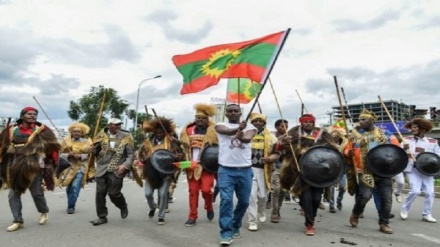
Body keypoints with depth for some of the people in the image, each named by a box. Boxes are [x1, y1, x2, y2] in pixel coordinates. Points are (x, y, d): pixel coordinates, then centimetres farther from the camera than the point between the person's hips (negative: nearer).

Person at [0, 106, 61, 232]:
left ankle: (44, 212, 28)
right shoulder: (12, 130, 5)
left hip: (34, 166, -3)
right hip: (15, 167, 4)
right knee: (13, 194, 4)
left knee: (36, 192, 2)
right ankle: (17, 221, 16)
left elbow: (53, 146, 1)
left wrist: (50, 163, 0)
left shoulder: (41, 130, -2)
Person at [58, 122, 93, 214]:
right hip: (69, 167, 3)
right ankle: (71, 205, 31)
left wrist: (80, 156, -20)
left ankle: (71, 206, -4)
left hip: (81, 167, -2)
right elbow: (61, 154, 2)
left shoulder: (87, 142, 2)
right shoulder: (66, 141, 6)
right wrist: (69, 155, -18)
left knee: (75, 186, -15)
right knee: (69, 187, 11)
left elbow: (90, 155, -4)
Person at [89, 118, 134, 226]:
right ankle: (102, 217, 18)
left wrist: (125, 165, -16)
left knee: (113, 193, -4)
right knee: (100, 193, 3)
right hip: (102, 169, 3)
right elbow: (94, 152, 14)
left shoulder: (126, 137, -1)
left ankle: (123, 207, 27)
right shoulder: (101, 136, 4)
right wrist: (96, 146, -9)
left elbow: (131, 154, -1)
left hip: (116, 170, -3)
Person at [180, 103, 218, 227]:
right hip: (191, 165, 4)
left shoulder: (213, 130, -4)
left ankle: (209, 207, 21)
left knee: (206, 189, -11)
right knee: (193, 191, 7)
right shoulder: (188, 130, 7)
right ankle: (192, 217, 18)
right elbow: (183, 146, 16)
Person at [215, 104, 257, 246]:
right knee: (226, 200, -11)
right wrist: (238, 129, -41)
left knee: (244, 201, 11)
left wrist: (241, 137, -41)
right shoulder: (221, 125, 6)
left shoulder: (249, 127, 8)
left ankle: (235, 226, 32)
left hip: (245, 170, 2)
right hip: (226, 170, -2)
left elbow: (248, 138, -16)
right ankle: (226, 233, -2)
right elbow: (227, 131, -19)